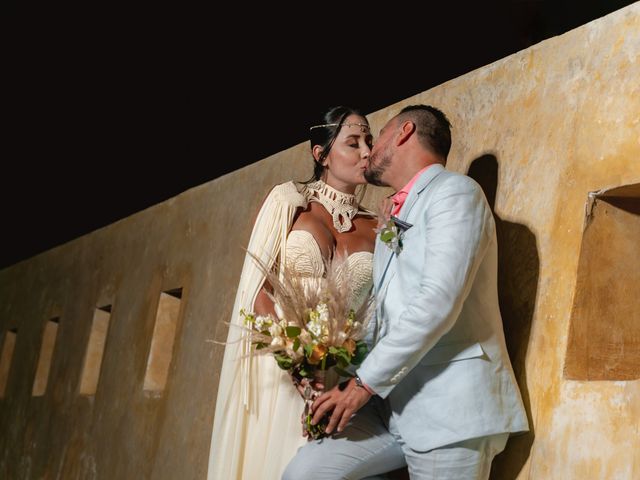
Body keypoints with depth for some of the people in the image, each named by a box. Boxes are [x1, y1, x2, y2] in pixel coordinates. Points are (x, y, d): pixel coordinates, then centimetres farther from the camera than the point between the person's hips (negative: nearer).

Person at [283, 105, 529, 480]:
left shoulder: (454, 191, -6)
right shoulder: (395, 220, 22)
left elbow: (437, 302, -19)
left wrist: (366, 382, -15)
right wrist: (354, 383, 3)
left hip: (449, 407, -7)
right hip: (391, 401, 7)